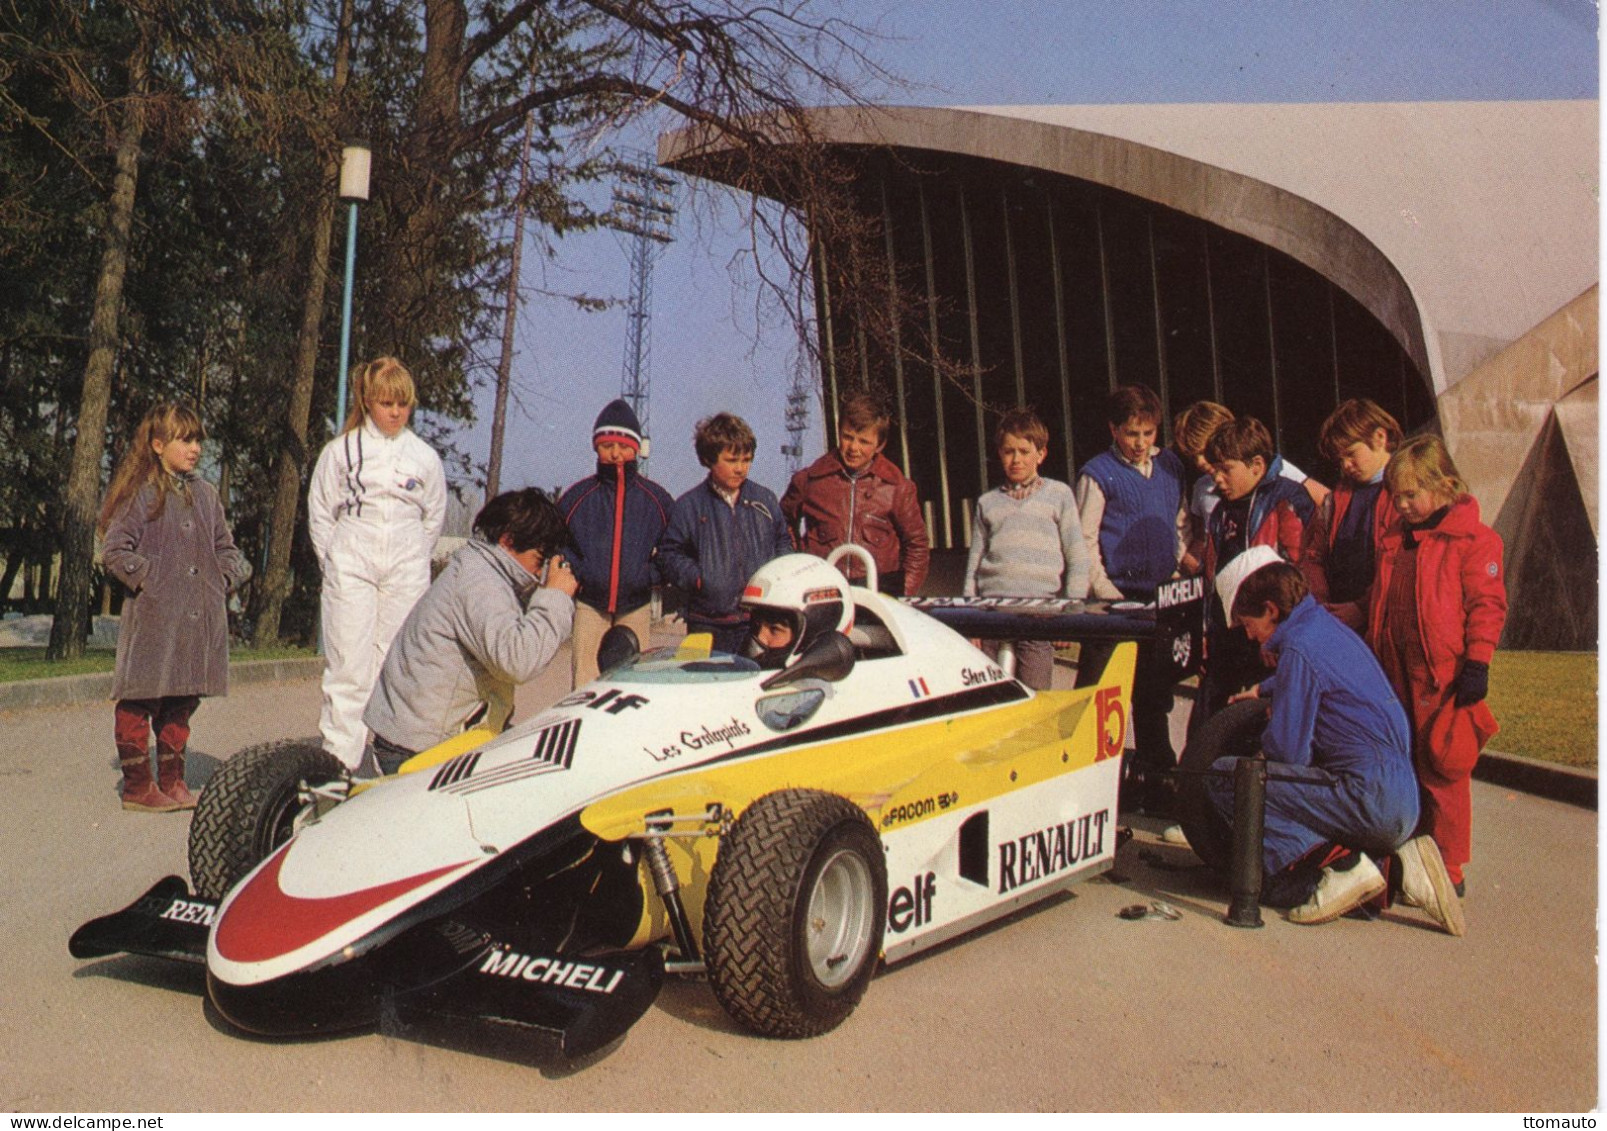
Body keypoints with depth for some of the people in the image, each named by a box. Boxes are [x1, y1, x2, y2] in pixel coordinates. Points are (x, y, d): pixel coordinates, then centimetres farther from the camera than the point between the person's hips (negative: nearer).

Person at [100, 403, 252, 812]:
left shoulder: (205, 493, 14)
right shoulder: (140, 494, -4)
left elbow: (224, 545, 22)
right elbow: (114, 552, -7)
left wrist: (228, 577, 6)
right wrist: (149, 578, -14)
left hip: (201, 619, 6)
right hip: (152, 618, -6)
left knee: (181, 705, 13)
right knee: (139, 703, 0)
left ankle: (172, 781, 23)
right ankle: (137, 786, 11)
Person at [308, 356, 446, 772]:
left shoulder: (425, 457, 7)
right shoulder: (340, 450, 3)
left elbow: (433, 518, 17)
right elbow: (320, 513, 9)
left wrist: (413, 563, 13)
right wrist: (335, 563, 4)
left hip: (406, 577, 1)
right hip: (350, 572, -1)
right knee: (348, 668, -5)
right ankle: (338, 761, 0)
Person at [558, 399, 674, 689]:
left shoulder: (657, 499, 6)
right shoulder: (576, 496, 5)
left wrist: (652, 575, -2)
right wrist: (574, 571, -1)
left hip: (636, 607, 1)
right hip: (588, 604, 0)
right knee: (584, 684, -5)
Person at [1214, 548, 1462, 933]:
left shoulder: (1299, 647, -15)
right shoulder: (1326, 624, 13)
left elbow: (1287, 752, -16)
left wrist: (1266, 735, 4)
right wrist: (1264, 690, 39)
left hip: (1370, 799, -9)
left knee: (1224, 776, -13)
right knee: (1278, 888, 17)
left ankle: (1342, 865, -14)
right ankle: (1394, 866, 5)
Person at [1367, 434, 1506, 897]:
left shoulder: (1473, 540, -7)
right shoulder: (1395, 537, 14)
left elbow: (1487, 605, -9)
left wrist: (1477, 664, -14)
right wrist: (1372, 656, 20)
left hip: (1443, 678, -7)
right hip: (1394, 675, 7)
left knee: (1441, 772, 0)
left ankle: (1447, 869, 10)